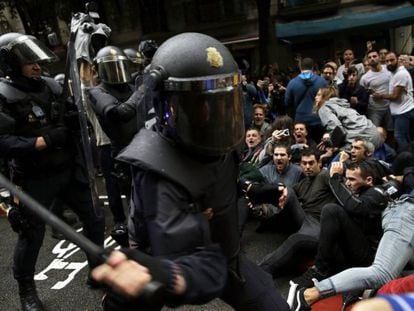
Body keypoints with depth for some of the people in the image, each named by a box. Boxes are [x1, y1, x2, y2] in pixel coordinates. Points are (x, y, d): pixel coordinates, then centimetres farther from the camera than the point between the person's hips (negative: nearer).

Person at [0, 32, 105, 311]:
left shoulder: (51, 87, 3)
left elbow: (74, 121, 15)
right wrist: (46, 140, -26)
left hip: (69, 170, 6)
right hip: (35, 180, -6)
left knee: (95, 221, 15)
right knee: (32, 236, 10)